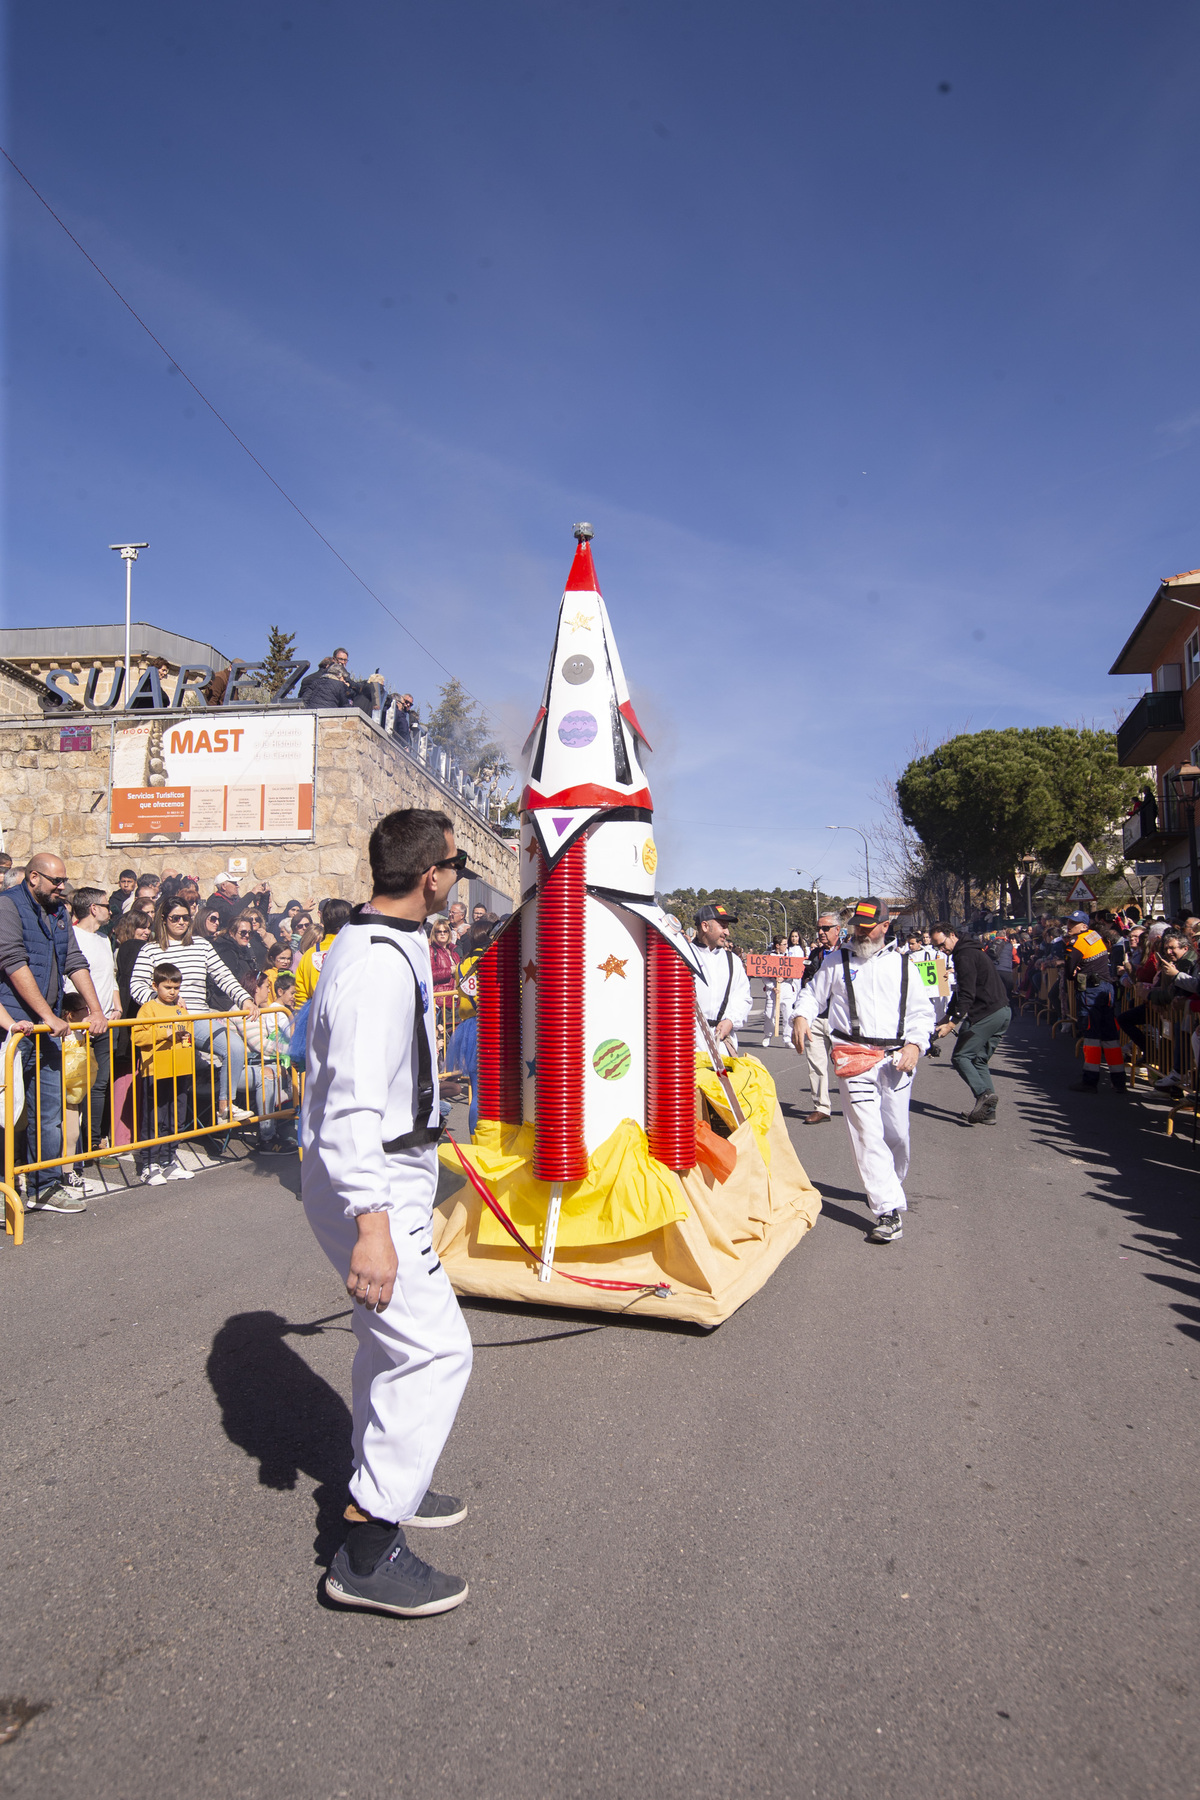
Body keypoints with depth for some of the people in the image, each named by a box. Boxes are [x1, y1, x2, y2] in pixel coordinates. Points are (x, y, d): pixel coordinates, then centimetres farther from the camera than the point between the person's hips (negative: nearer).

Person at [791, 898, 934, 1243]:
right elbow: (812, 993, 17)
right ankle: (889, 1212, -11)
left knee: (896, 1134, 6)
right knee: (867, 1132, -12)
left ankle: (891, 1188, 33)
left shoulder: (902, 964, 14)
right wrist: (801, 1016, -4)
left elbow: (922, 1010, 13)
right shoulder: (836, 962, 11)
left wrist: (915, 1044, -3)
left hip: (896, 1058, 2)